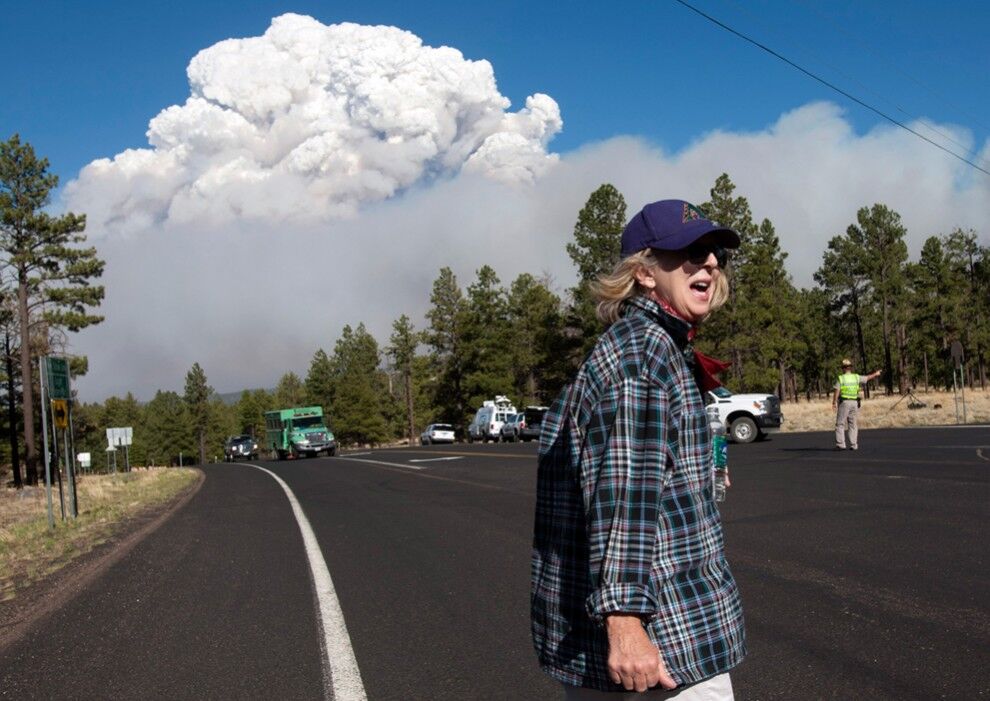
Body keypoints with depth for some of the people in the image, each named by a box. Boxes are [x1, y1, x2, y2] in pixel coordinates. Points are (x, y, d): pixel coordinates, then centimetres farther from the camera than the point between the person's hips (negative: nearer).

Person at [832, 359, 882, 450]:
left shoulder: (840, 378, -8)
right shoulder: (856, 377, 4)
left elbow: (836, 392, -14)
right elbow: (867, 378, 21)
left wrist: (834, 403, -7)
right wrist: (875, 374, 40)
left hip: (844, 402, -4)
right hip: (854, 403, 4)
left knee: (840, 424, 1)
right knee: (853, 425, 9)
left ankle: (840, 444, -6)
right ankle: (853, 445, 5)